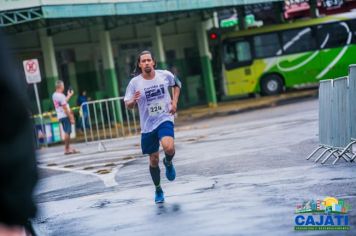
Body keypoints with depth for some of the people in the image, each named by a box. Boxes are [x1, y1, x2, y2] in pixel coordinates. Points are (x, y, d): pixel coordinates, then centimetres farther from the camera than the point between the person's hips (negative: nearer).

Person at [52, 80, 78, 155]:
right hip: (65, 116, -9)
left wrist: (69, 95, 31)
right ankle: (66, 149, -5)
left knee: (67, 132, 15)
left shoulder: (54, 95, 11)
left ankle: (68, 148, 18)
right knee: (67, 132, -6)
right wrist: (71, 118, -17)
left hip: (60, 117, 9)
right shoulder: (61, 95, -17)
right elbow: (65, 108, -19)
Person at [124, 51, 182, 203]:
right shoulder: (134, 83, -8)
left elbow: (177, 84, 16)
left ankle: (168, 163, 8)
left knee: (169, 147, -29)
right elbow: (128, 105, -2)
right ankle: (158, 190, 30)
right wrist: (133, 101, -25)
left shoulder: (165, 75, -5)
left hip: (165, 119, -1)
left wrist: (174, 101, 3)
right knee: (153, 160, 8)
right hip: (147, 125, 1)